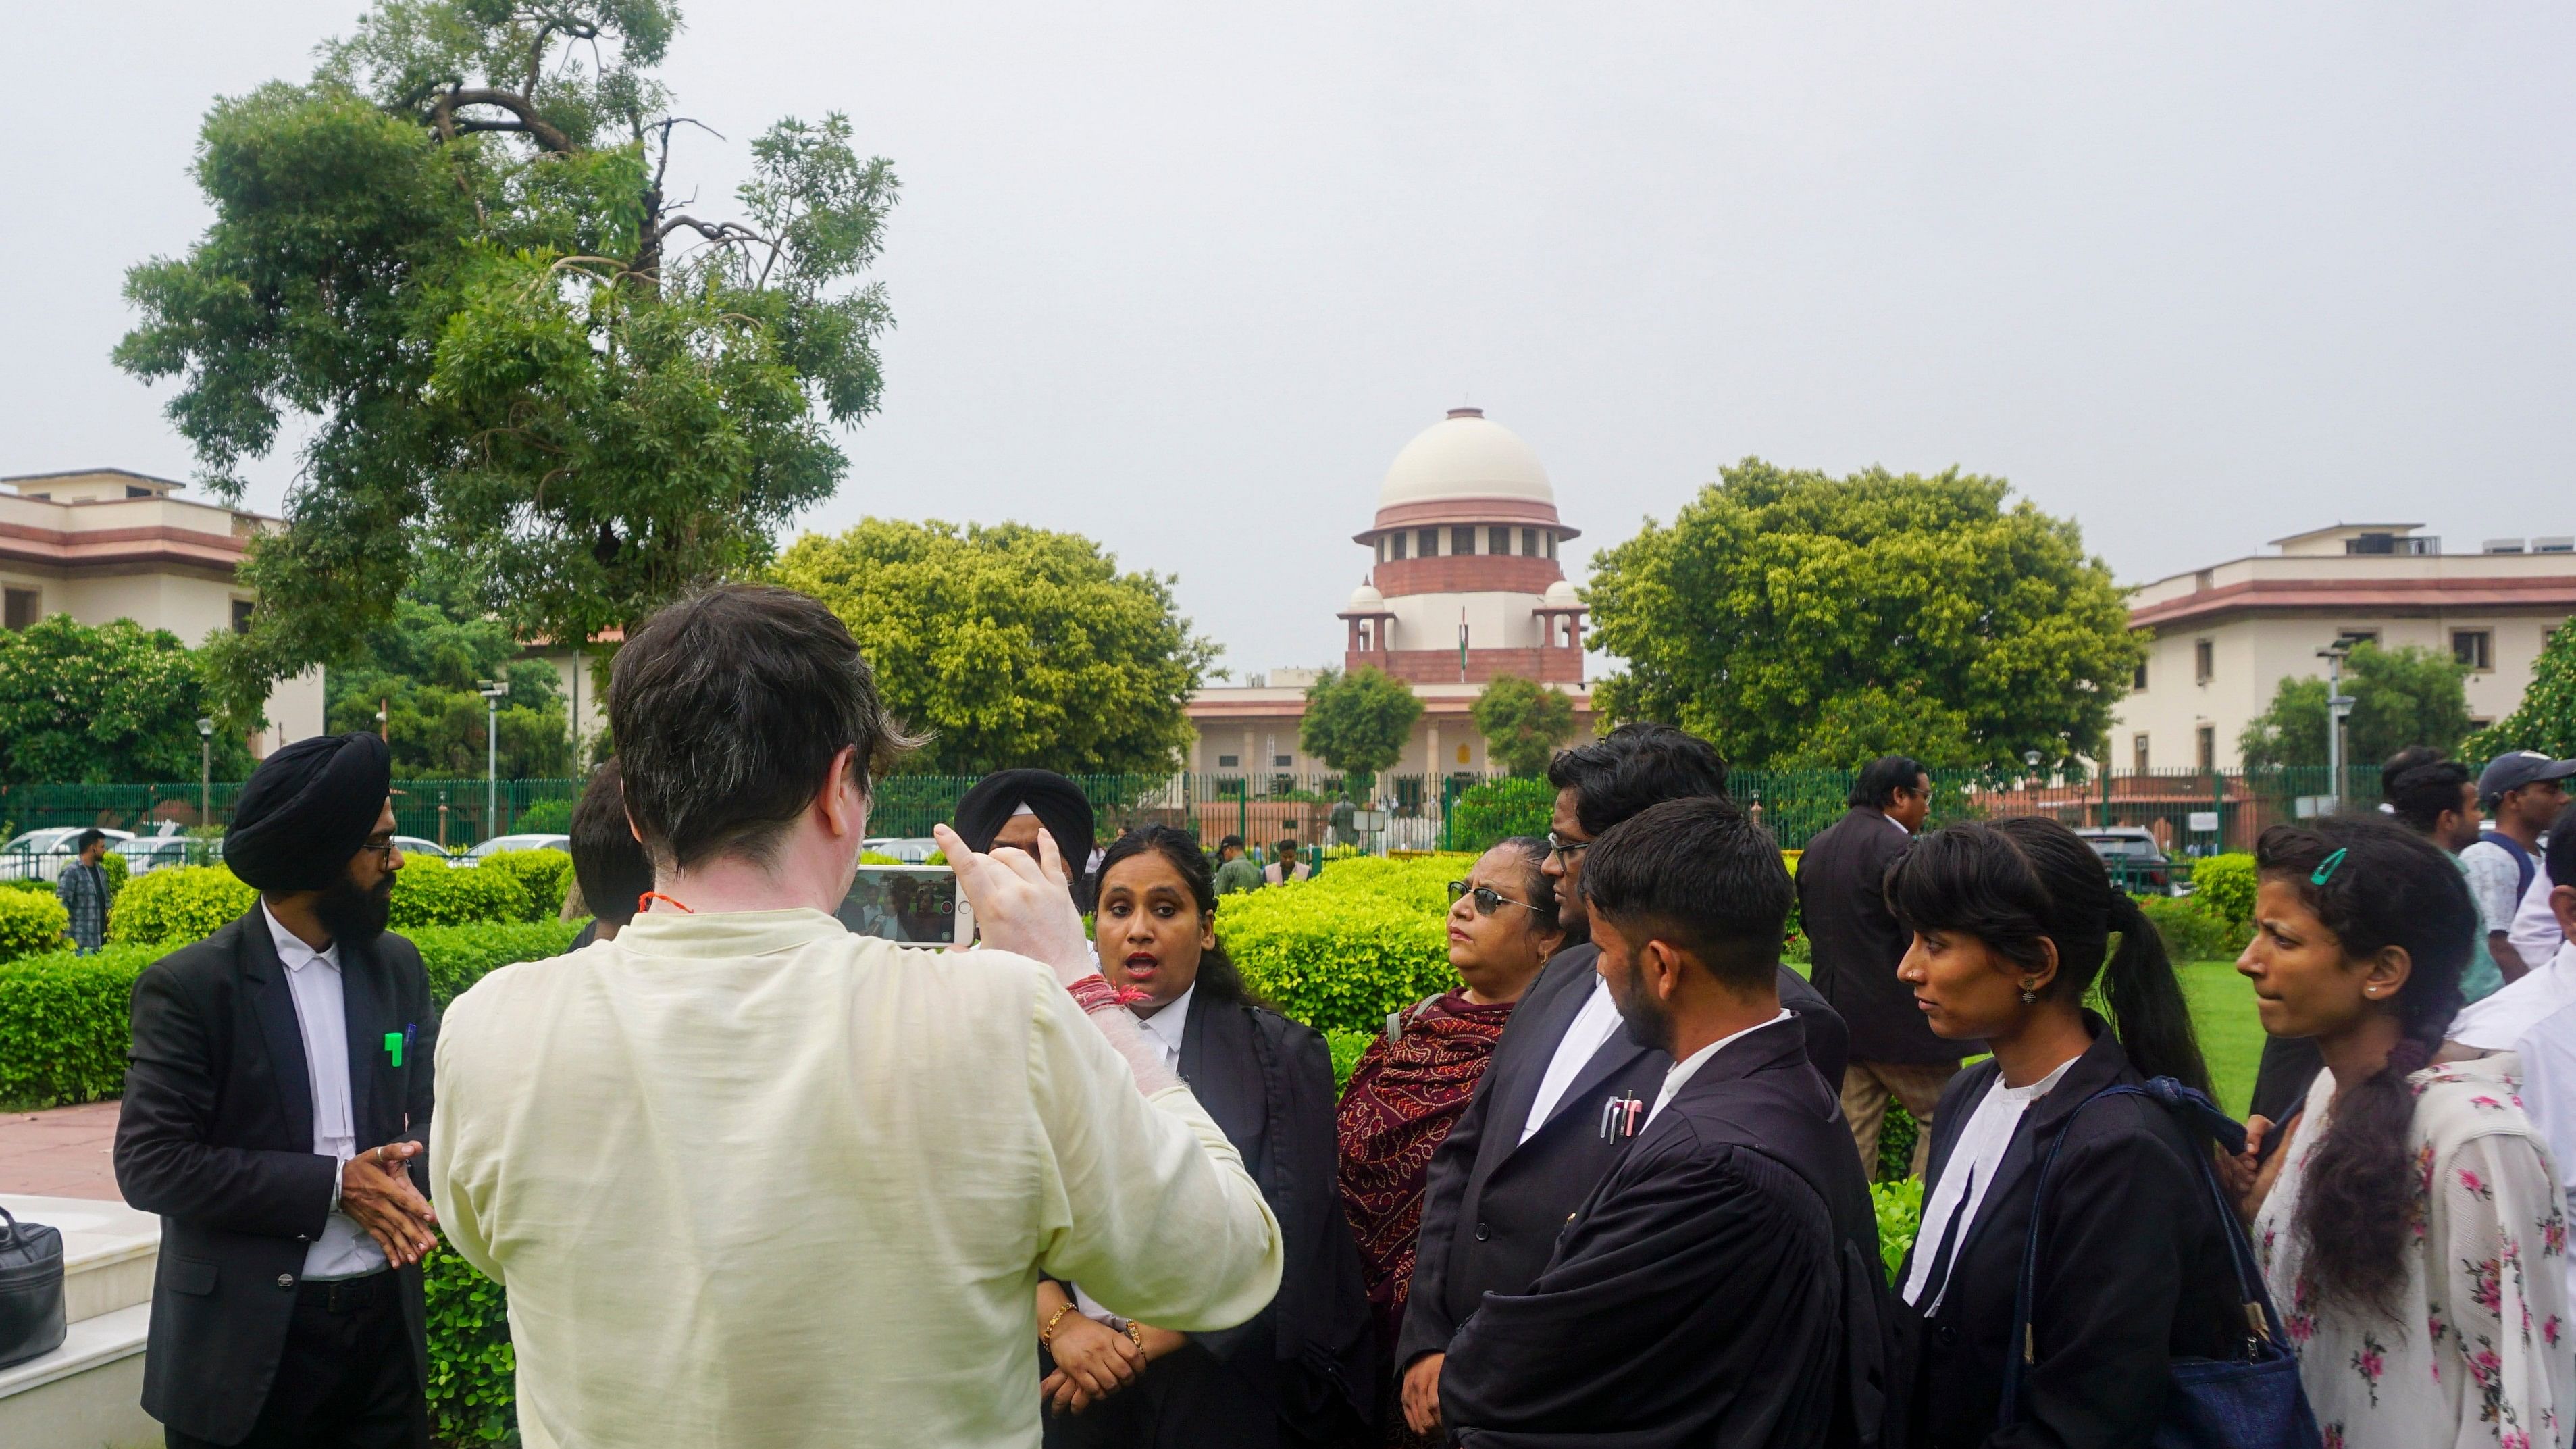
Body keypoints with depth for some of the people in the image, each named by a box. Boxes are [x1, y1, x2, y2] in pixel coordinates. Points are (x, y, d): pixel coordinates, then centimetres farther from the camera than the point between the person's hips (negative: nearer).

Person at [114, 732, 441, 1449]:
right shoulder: (187, 986, -9)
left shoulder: (398, 966, 5)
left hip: (387, 1325, 4)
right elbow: (150, 1164, -13)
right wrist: (332, 1185, -18)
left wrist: (401, 1178, -13)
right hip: (245, 1344, -4)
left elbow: (433, 1112, 8)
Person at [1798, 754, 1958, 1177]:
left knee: (1854, 1127, 12)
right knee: (1942, 1118, 5)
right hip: (1899, 1018, -8)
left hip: (1837, 1014, 8)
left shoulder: (1816, 848, 9)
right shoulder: (1896, 848, -17)